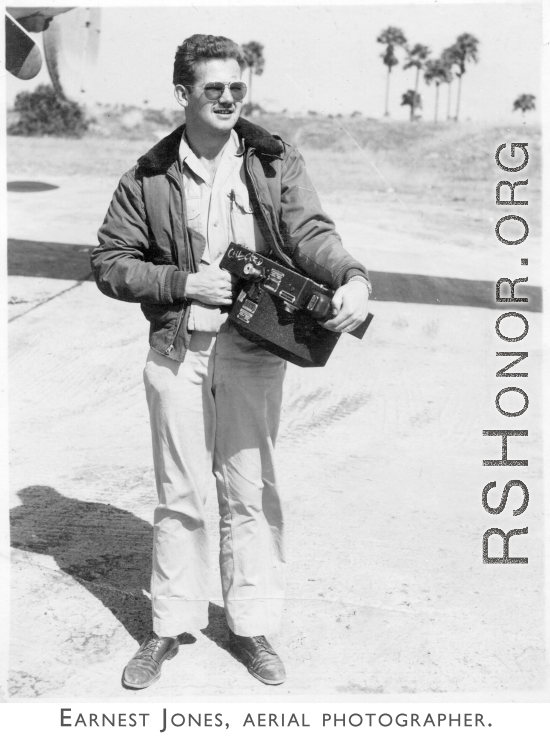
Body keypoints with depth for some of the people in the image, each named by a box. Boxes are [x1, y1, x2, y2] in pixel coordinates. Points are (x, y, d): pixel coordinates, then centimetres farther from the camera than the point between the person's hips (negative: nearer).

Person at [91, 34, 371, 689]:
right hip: (177, 350, 0)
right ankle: (170, 627, 25)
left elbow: (310, 234, -11)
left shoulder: (275, 164, 1)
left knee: (251, 492, 7)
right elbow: (109, 264, 2)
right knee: (180, 494, 9)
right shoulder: (148, 177, 1)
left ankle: (252, 627, 24)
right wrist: (184, 282, -12)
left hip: (253, 350, 0)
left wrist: (352, 277, -32)